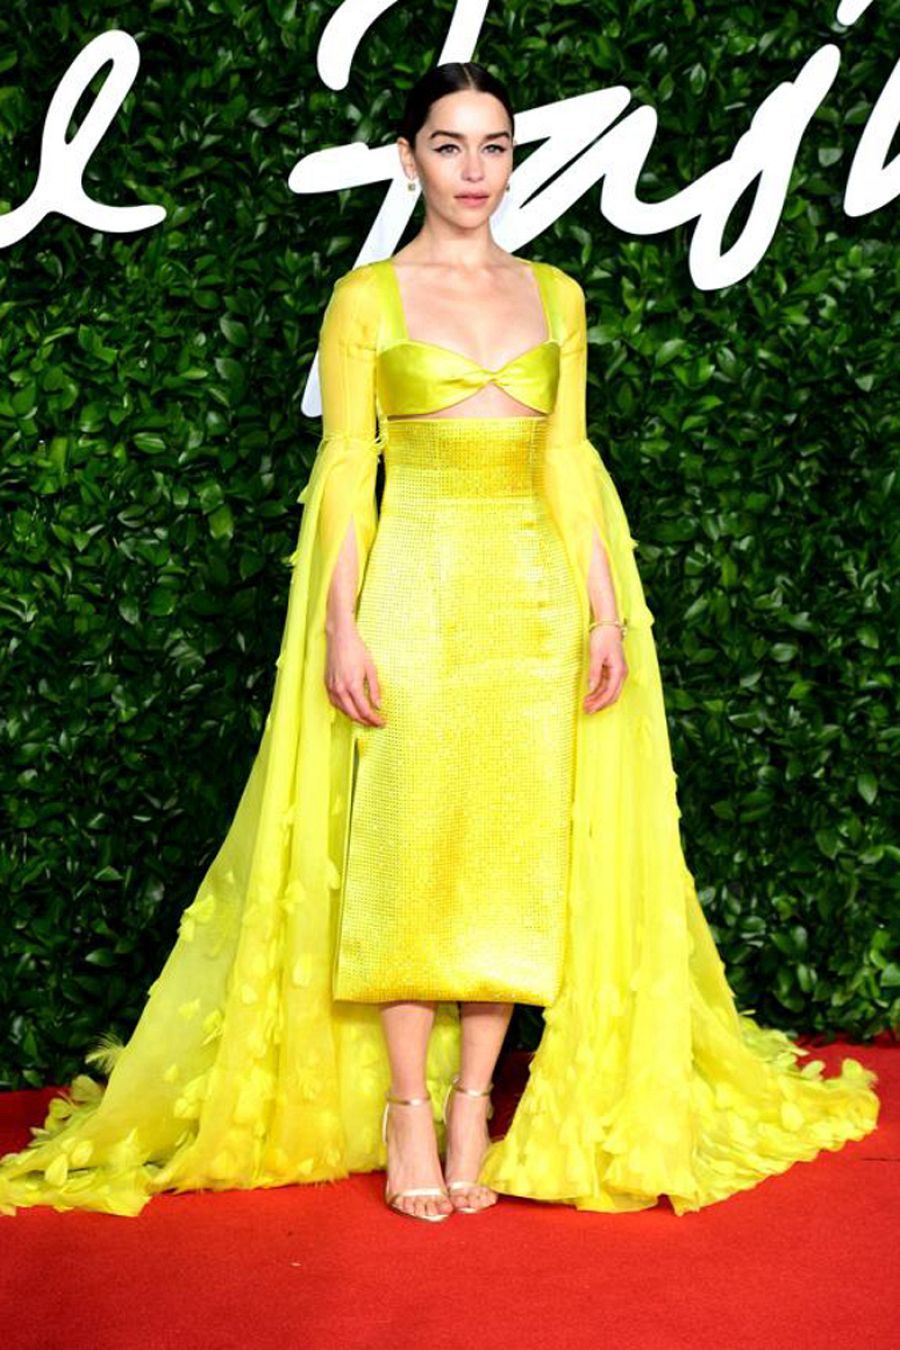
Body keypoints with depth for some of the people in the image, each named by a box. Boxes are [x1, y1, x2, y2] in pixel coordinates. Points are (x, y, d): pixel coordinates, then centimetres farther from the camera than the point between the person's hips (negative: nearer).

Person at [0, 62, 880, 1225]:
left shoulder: (554, 295, 11)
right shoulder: (366, 298, 2)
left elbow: (568, 462, 11)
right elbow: (344, 470, -2)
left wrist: (606, 609, 4)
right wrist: (340, 623, -10)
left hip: (533, 597, 3)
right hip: (412, 593, -3)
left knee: (515, 848, 2)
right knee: (404, 849, -2)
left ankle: (472, 1099, 14)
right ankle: (407, 1111, 9)